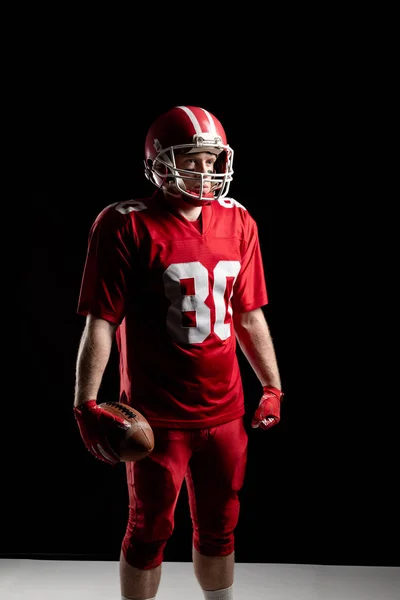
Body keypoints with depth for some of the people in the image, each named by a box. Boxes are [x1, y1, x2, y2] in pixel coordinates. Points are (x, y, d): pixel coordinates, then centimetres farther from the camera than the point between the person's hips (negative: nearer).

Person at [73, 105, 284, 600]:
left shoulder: (238, 223, 5)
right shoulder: (126, 225, -12)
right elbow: (101, 322, -14)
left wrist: (272, 386, 14)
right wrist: (86, 405, -19)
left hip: (224, 410, 5)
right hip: (157, 415, -5)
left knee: (218, 528, 19)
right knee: (149, 531, 12)